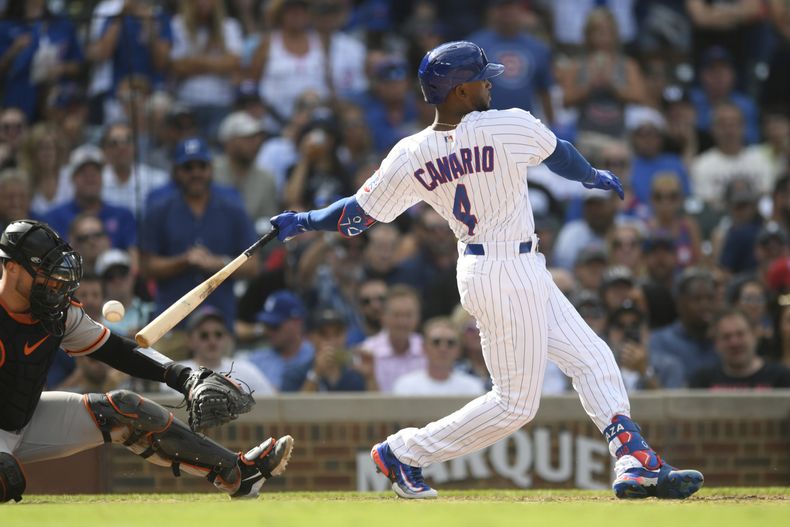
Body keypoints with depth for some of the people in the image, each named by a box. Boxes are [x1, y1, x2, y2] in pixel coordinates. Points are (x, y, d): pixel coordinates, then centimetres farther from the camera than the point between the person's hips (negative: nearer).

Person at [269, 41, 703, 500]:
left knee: (593, 358, 12)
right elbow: (560, 155, 4)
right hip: (512, 275, -7)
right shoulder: (512, 127, -17)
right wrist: (594, 177, 25)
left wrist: (302, 222, 17)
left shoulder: (411, 156, -4)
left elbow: (359, 215, -1)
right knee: (516, 402, 3)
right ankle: (405, 453, 7)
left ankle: (635, 462, 8)